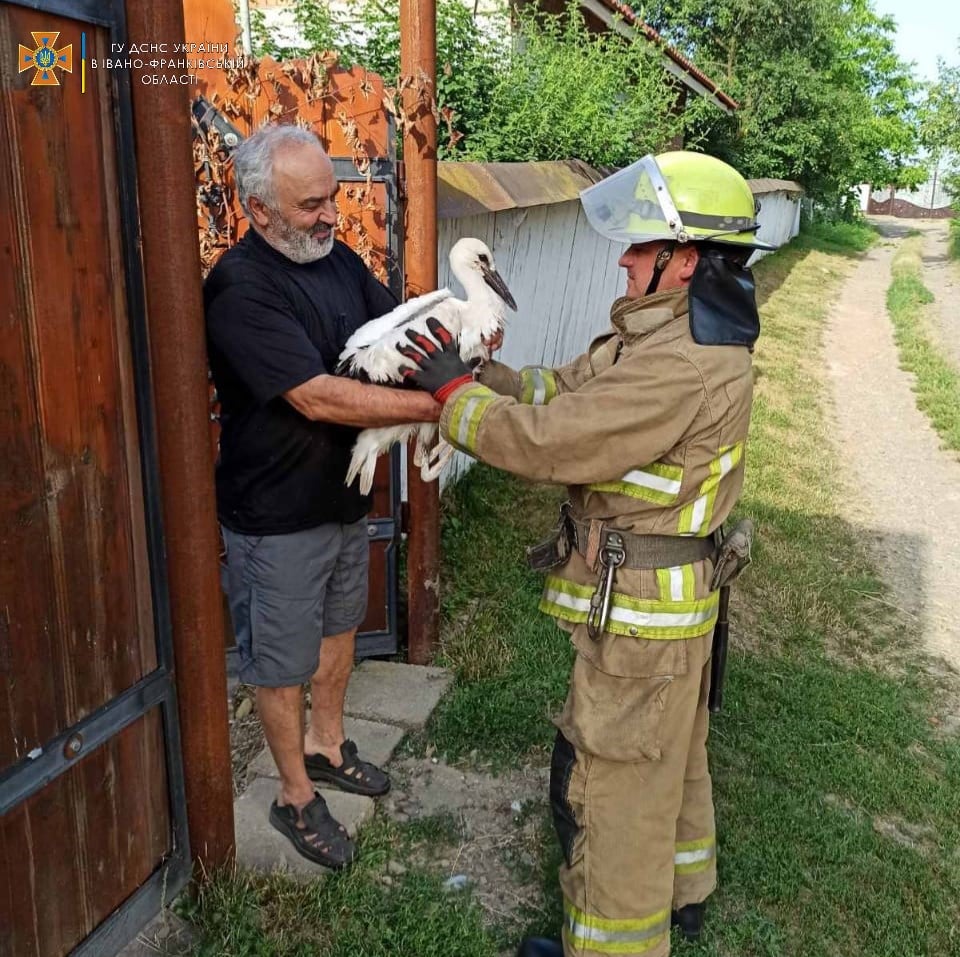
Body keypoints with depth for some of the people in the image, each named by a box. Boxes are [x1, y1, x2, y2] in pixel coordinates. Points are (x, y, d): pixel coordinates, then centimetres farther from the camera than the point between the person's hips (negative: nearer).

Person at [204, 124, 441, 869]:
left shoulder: (338, 260, 2)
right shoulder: (240, 287, -24)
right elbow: (319, 398, -32)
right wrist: (442, 406, -31)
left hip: (345, 494, 8)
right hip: (276, 518, -8)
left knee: (339, 627, 24)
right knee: (283, 662, 10)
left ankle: (327, 746, 47)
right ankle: (297, 799, 31)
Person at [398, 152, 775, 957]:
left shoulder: (681, 364, -29)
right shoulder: (682, 332, 5)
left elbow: (548, 438, -27)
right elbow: (566, 389, 6)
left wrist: (455, 391, -14)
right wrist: (476, 371, -4)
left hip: (640, 610, -11)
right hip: (675, 593, 11)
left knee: (610, 782, 7)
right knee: (669, 753, 27)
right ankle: (680, 891, 50)